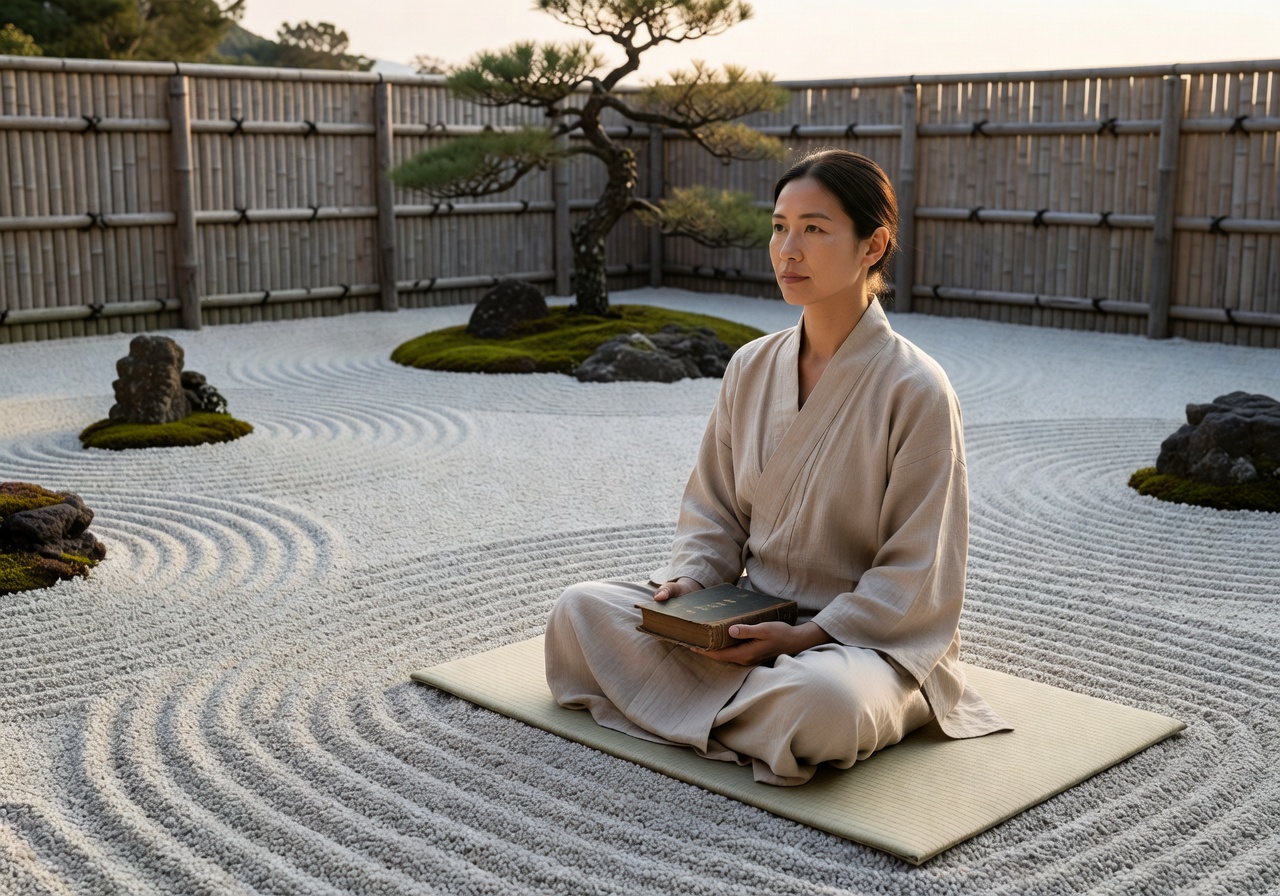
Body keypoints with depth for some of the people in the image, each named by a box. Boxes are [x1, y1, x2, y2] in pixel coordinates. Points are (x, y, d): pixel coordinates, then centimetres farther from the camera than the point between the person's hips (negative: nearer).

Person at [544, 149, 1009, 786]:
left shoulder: (916, 390, -15)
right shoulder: (751, 368, 3)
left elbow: (917, 575, -14)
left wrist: (808, 636, -22)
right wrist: (690, 580, -7)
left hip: (868, 636, -5)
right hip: (751, 614, 5)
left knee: (824, 700, -40)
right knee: (579, 610, -10)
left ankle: (698, 703, -9)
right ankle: (760, 701, -11)